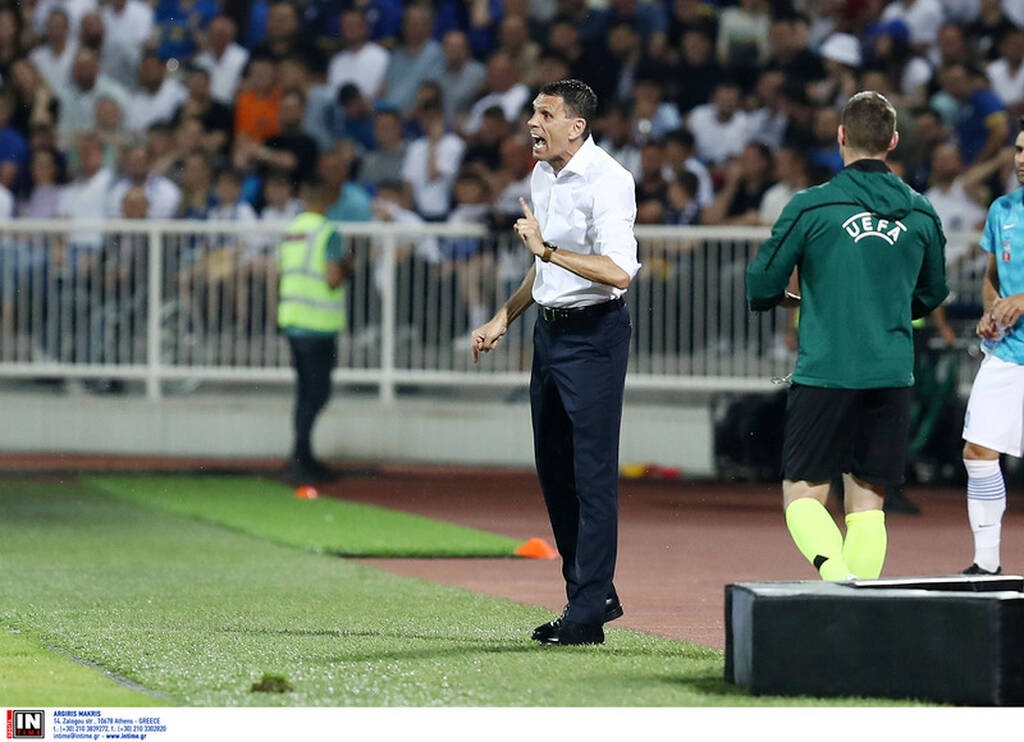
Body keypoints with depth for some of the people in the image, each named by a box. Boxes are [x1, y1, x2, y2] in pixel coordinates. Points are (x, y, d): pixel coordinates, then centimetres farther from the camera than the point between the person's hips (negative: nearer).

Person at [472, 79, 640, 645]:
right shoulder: (543, 174, 11)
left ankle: (588, 612, -8)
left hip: (594, 333, -9)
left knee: (593, 471, -8)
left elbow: (618, 273, -27)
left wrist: (547, 248, -28)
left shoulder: (607, 181, -17)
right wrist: (503, 319, 23)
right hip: (549, 329, 9)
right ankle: (592, 592, 22)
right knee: (553, 469, 12)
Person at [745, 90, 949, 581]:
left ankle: (835, 572, -24)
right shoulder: (921, 214, 6)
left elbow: (761, 288, 0)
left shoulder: (810, 206, -6)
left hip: (824, 372, -3)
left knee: (802, 494, 1)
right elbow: (931, 295, 20)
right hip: (893, 375, 3)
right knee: (867, 500, 9)